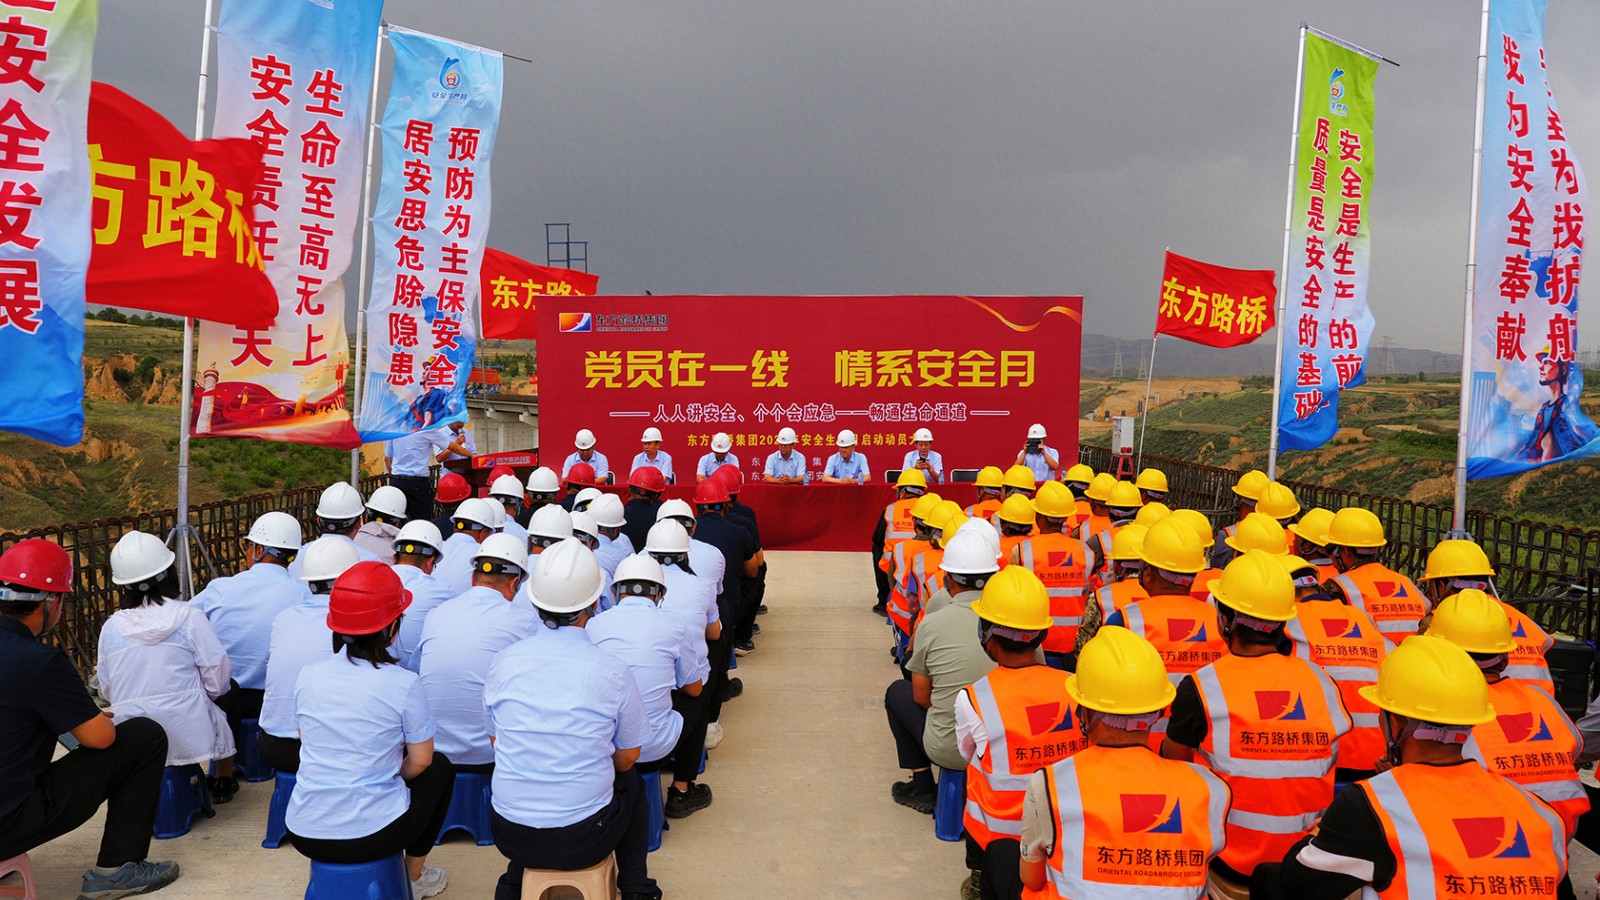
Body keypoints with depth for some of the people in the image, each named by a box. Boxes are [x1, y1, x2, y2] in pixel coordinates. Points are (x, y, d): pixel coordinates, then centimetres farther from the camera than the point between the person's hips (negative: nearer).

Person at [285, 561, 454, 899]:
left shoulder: (308, 676, -2)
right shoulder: (404, 684, -14)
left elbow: (309, 745, 13)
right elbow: (419, 761, -5)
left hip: (304, 835, 5)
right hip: (374, 835, -5)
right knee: (440, 767, 23)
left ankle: (336, 868, 33)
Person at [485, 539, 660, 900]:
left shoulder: (504, 662, -7)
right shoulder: (612, 671, -14)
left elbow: (496, 741, 8)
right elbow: (628, 757, -1)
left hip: (511, 835, 3)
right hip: (585, 840, -2)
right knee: (631, 780, 28)